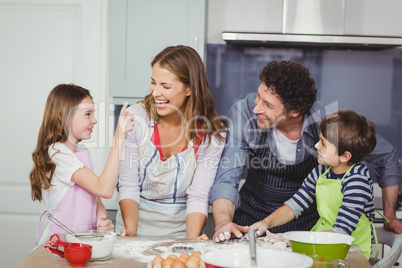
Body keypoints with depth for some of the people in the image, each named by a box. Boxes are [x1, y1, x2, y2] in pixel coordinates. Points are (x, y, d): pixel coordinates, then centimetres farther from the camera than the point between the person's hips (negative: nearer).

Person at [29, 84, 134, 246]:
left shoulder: (82, 152, 15)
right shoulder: (57, 154, -14)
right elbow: (104, 189, -24)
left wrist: (101, 219, -6)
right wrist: (118, 139, -26)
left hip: (84, 237, 8)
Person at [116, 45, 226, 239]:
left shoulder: (212, 132, -8)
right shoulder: (136, 118, -7)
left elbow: (198, 197, -8)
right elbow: (128, 186, -5)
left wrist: (192, 243, -21)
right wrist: (130, 232, -18)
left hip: (181, 232, 0)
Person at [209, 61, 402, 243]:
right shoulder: (243, 112, -19)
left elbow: (385, 155, -3)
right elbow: (227, 178, -18)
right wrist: (223, 221, -38)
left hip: (306, 224, -1)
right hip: (251, 220, 1)